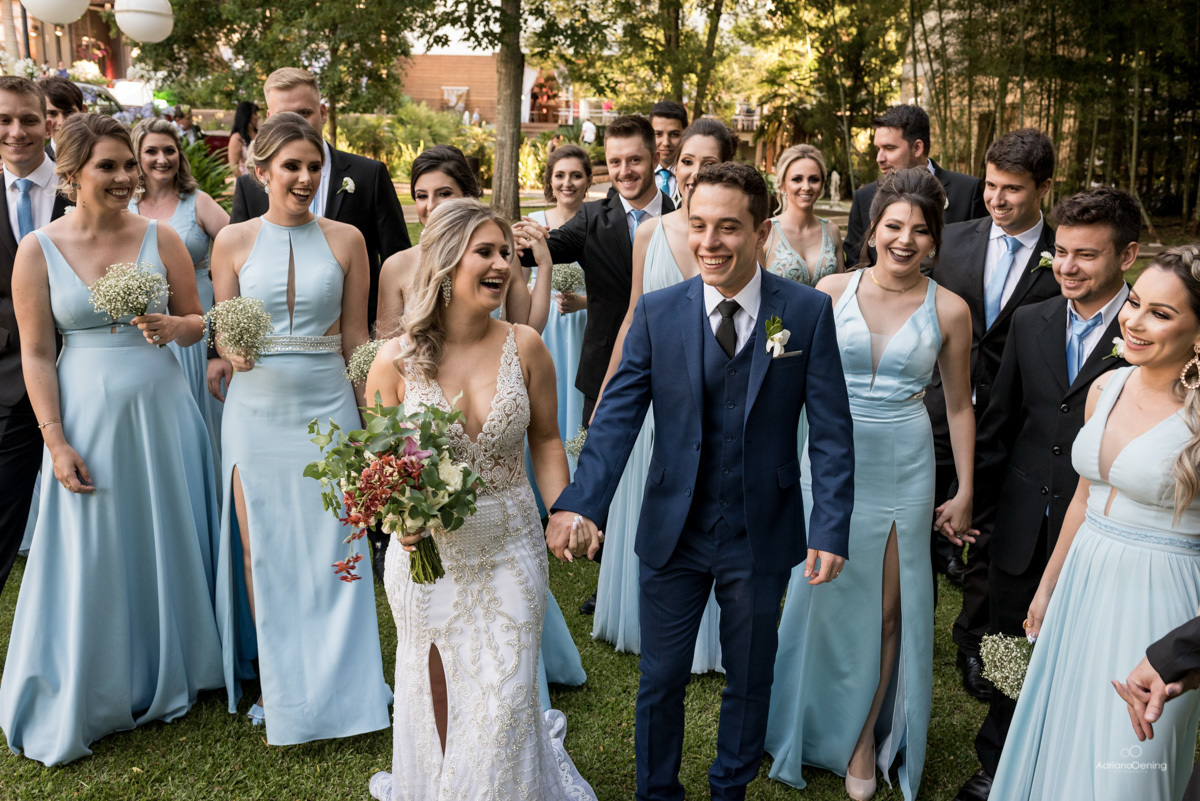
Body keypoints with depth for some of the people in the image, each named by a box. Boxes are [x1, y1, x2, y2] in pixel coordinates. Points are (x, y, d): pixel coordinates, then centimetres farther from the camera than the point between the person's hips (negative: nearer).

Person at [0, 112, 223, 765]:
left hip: (159, 411, 2)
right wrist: (56, 440, -9)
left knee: (167, 543, 13)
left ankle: (171, 675, 35)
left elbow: (198, 321, 7)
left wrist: (172, 328, -16)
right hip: (86, 416, -1)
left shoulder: (161, 239, 0)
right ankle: (85, 701, 28)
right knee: (91, 559, 7)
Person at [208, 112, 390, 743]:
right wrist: (233, 348, -17)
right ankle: (277, 682, 24)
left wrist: (374, 419, 5)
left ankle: (330, 684, 20)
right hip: (256, 407, 1)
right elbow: (220, 330, 7)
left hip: (327, 403, 0)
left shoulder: (345, 239, 2)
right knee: (261, 547, 6)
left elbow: (355, 336, 5)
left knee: (330, 549, 2)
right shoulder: (233, 240, 3)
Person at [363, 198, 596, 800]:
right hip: (430, 551, 0)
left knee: (505, 695, 9)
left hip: (510, 547, 1)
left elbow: (545, 439, 4)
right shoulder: (396, 361, -12)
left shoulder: (523, 347, -7)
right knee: (438, 697, 18)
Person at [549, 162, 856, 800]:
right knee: (660, 681, 15)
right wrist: (580, 502, -25)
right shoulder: (657, 312, -5)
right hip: (673, 533, 1)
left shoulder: (808, 312, -8)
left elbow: (831, 431, -7)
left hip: (760, 538, 0)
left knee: (749, 681, 19)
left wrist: (831, 529, -14)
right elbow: (618, 417, -11)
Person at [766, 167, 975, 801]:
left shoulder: (949, 310, -3)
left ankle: (864, 737, 30)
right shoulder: (833, 290, -3)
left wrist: (965, 492, 5)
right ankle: (818, 724, 36)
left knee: (886, 609, 9)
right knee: (823, 596, 13)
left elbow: (959, 404, 4)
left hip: (903, 470, 0)